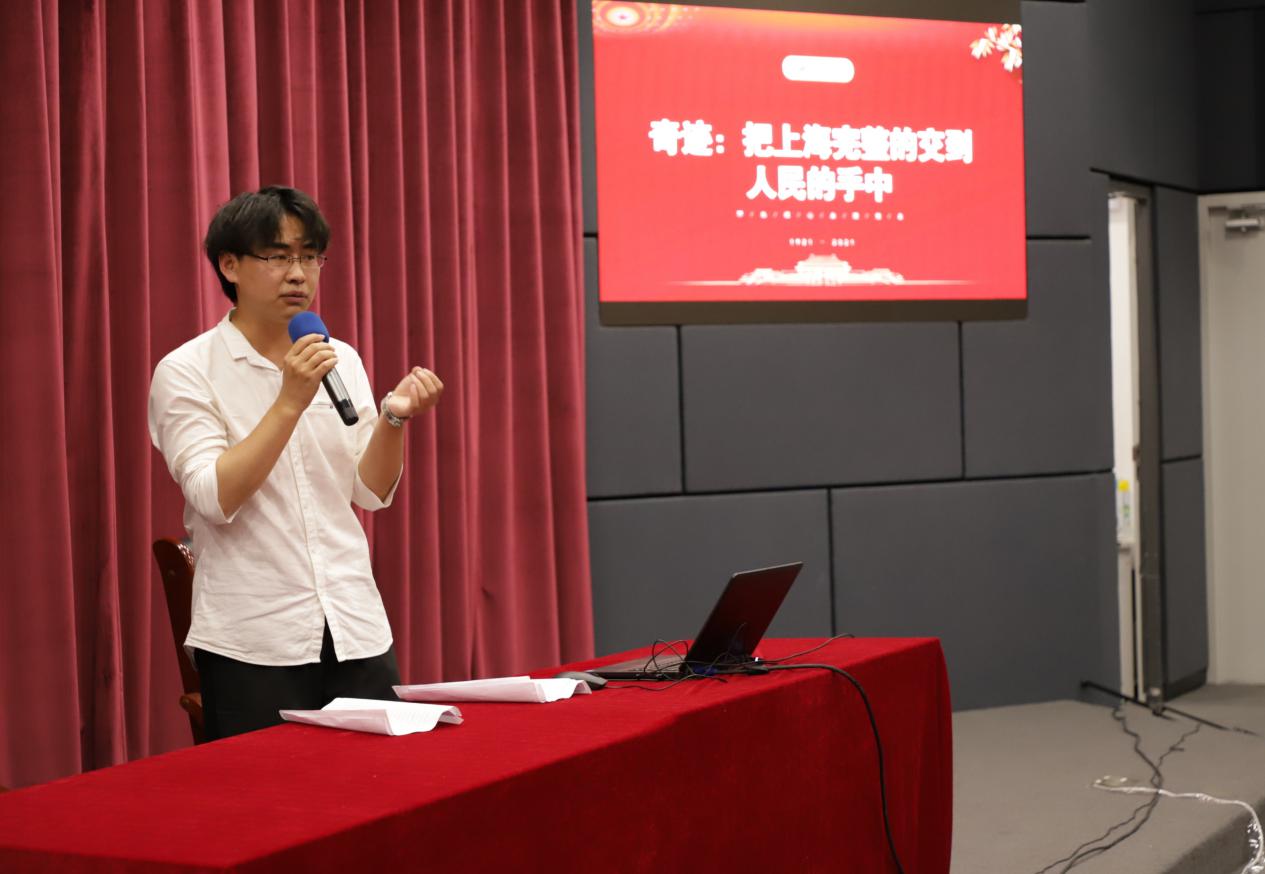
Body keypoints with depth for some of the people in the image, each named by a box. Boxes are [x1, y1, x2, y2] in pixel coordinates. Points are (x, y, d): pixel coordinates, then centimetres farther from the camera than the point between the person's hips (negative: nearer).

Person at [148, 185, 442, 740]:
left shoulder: (342, 361, 10)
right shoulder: (185, 372, -4)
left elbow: (371, 492, 8)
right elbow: (216, 497, -15)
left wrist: (394, 418, -9)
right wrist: (289, 402, -20)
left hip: (357, 632, 4)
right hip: (252, 645, -4)